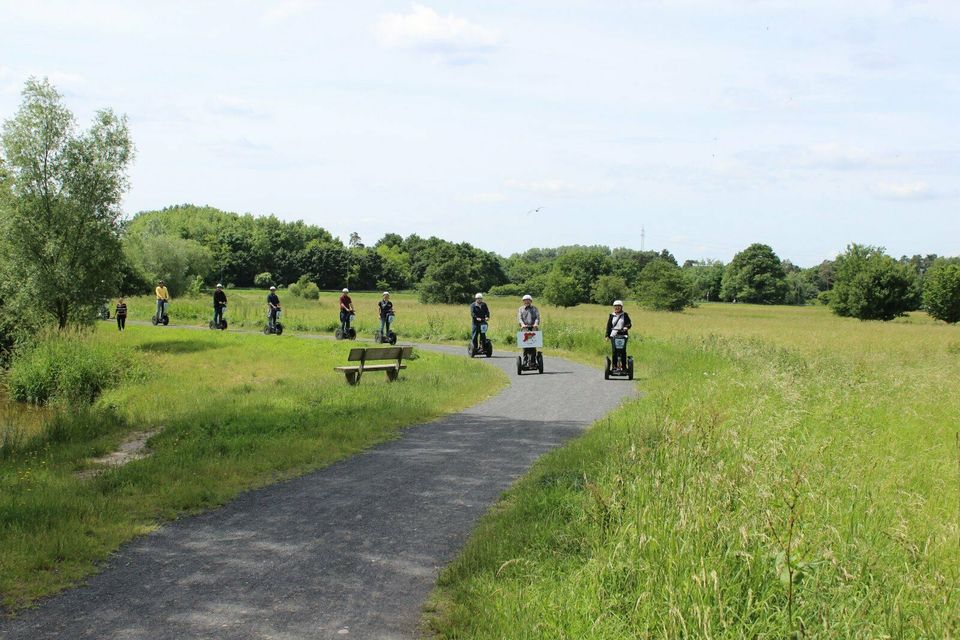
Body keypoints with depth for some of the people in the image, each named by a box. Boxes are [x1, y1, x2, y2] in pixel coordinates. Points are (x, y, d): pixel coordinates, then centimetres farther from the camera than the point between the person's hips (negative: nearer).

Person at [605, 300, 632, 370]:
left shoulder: (625, 315, 7)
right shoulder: (611, 316, 11)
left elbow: (629, 323, 5)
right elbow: (608, 326, 11)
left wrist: (626, 327, -18)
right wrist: (607, 335, 4)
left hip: (623, 335, -1)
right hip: (613, 335, 1)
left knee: (623, 351, -4)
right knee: (614, 351, -5)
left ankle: (624, 366, 3)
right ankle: (614, 366, 1)